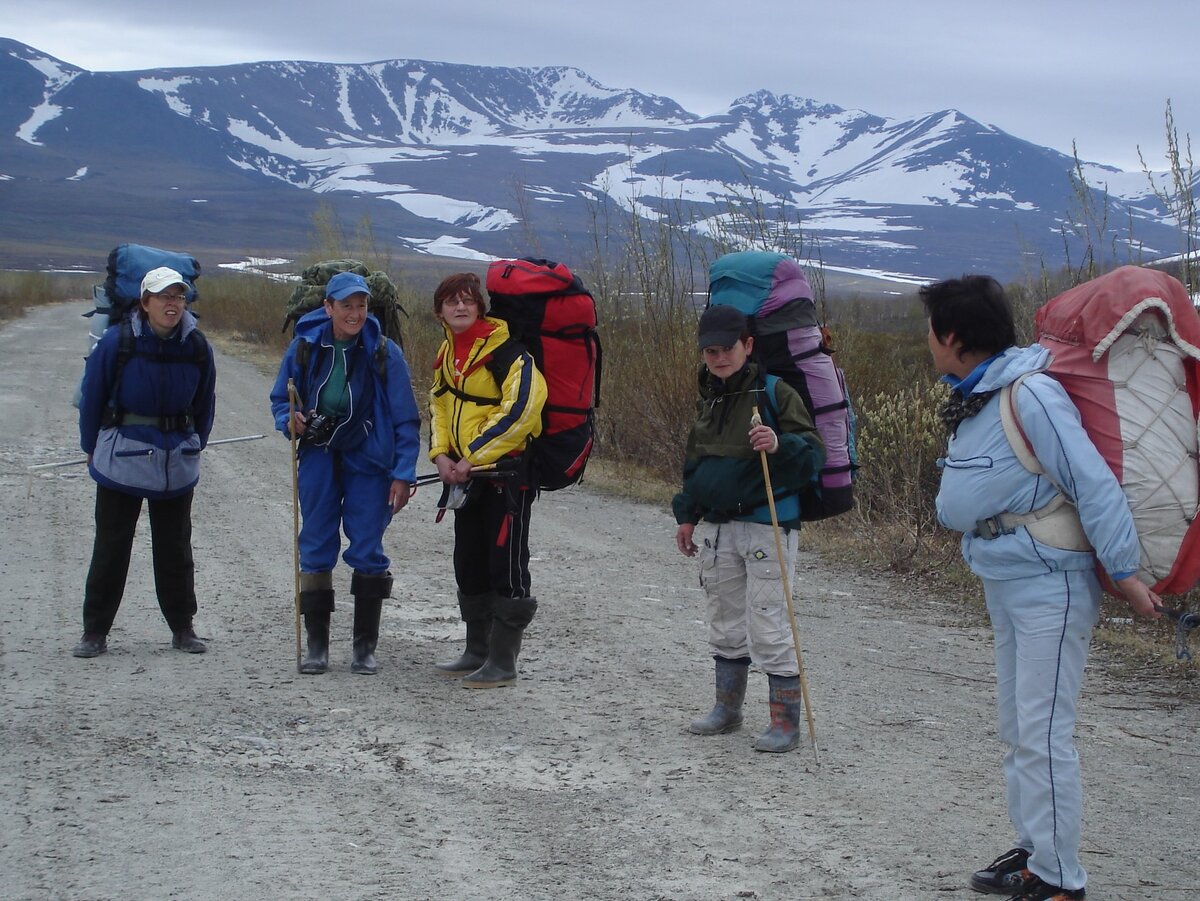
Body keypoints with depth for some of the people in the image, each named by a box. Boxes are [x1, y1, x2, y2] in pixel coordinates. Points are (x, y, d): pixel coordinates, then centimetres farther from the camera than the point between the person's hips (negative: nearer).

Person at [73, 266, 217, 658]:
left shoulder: (197, 347, -4)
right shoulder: (117, 342, -12)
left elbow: (205, 404, 10)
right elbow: (91, 396, 0)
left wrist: (193, 448, 11)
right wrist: (92, 448, 6)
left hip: (177, 464, 2)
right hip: (121, 460, -2)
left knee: (175, 548, 12)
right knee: (111, 547, 4)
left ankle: (182, 628, 23)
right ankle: (95, 631, 13)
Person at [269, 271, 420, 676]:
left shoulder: (385, 353, -8)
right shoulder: (304, 347, -2)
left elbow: (406, 420, -4)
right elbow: (280, 398, 12)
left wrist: (403, 475, -9)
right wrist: (289, 420, -11)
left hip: (369, 462, -2)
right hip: (318, 458, 2)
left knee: (367, 552, -1)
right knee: (315, 550, 3)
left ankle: (365, 648, 10)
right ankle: (317, 646, 13)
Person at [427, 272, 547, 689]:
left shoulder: (507, 352, -16)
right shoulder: (447, 355, 11)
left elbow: (521, 409, -24)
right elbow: (439, 408, 19)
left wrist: (473, 457, -20)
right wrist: (441, 455, 0)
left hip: (508, 471, -9)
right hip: (466, 474, 9)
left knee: (506, 565, -5)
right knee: (469, 565, 14)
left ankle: (503, 662, 3)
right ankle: (477, 652, 26)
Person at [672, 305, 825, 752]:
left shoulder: (775, 393, -9)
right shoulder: (708, 399, 12)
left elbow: (813, 454, -11)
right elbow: (695, 461, 23)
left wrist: (780, 445, -30)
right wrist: (687, 515, 21)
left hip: (768, 527, -7)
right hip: (721, 528, 7)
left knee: (769, 624, -6)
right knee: (725, 623, 16)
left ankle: (786, 720, 1)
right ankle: (727, 708, 29)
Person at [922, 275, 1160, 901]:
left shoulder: (1031, 394, -21)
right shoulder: (975, 398, 7)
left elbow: (1094, 484, -22)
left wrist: (1124, 573, -20)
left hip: (1051, 585, -10)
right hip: (1004, 584, 10)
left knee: (1043, 732, -7)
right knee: (1016, 727, 16)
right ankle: (1034, 849, 28)